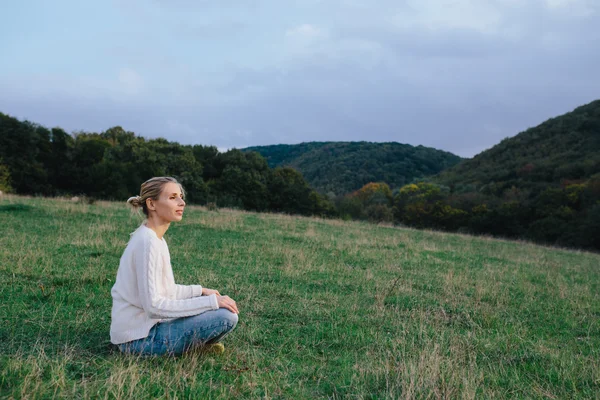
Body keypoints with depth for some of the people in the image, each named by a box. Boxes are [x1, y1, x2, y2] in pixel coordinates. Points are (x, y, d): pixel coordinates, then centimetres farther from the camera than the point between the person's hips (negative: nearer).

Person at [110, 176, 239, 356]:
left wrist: (200, 291, 9)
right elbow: (153, 305, -25)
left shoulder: (155, 238, 8)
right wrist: (211, 301, -22)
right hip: (139, 338, -10)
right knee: (227, 316, -20)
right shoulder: (147, 243, -21)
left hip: (147, 324, 10)